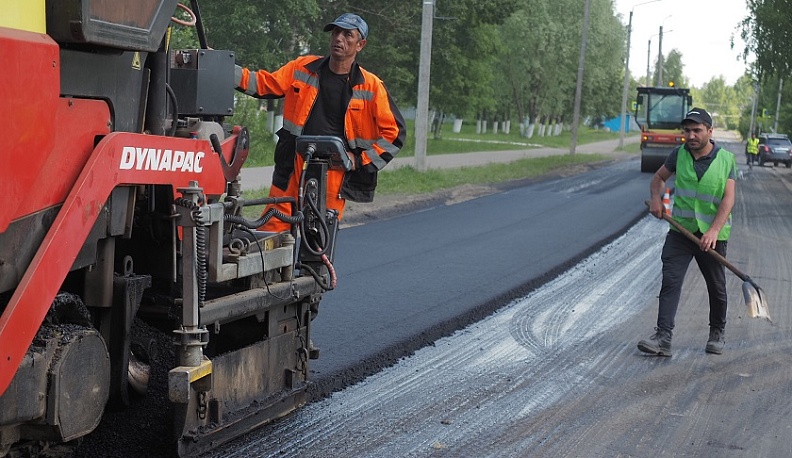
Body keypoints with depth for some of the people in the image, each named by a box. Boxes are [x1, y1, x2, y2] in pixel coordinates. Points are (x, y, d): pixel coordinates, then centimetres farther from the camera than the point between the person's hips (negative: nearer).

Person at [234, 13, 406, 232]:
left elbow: (394, 132, 2)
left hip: (335, 172, -2)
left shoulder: (371, 86, 1)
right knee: (271, 229, -2)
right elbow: (264, 83, 9)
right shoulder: (303, 68, 8)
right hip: (293, 169, 2)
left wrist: (360, 159, -6)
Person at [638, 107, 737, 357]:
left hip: (712, 235, -1)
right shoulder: (679, 154, 1)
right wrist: (656, 198, -4)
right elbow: (659, 177, 18)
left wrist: (714, 230, -26)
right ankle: (663, 338, -16)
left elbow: (728, 199, -13)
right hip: (680, 230, 1)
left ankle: (717, 333, 32)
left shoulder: (726, 159, -6)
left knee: (716, 287, 11)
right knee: (670, 281, -11)